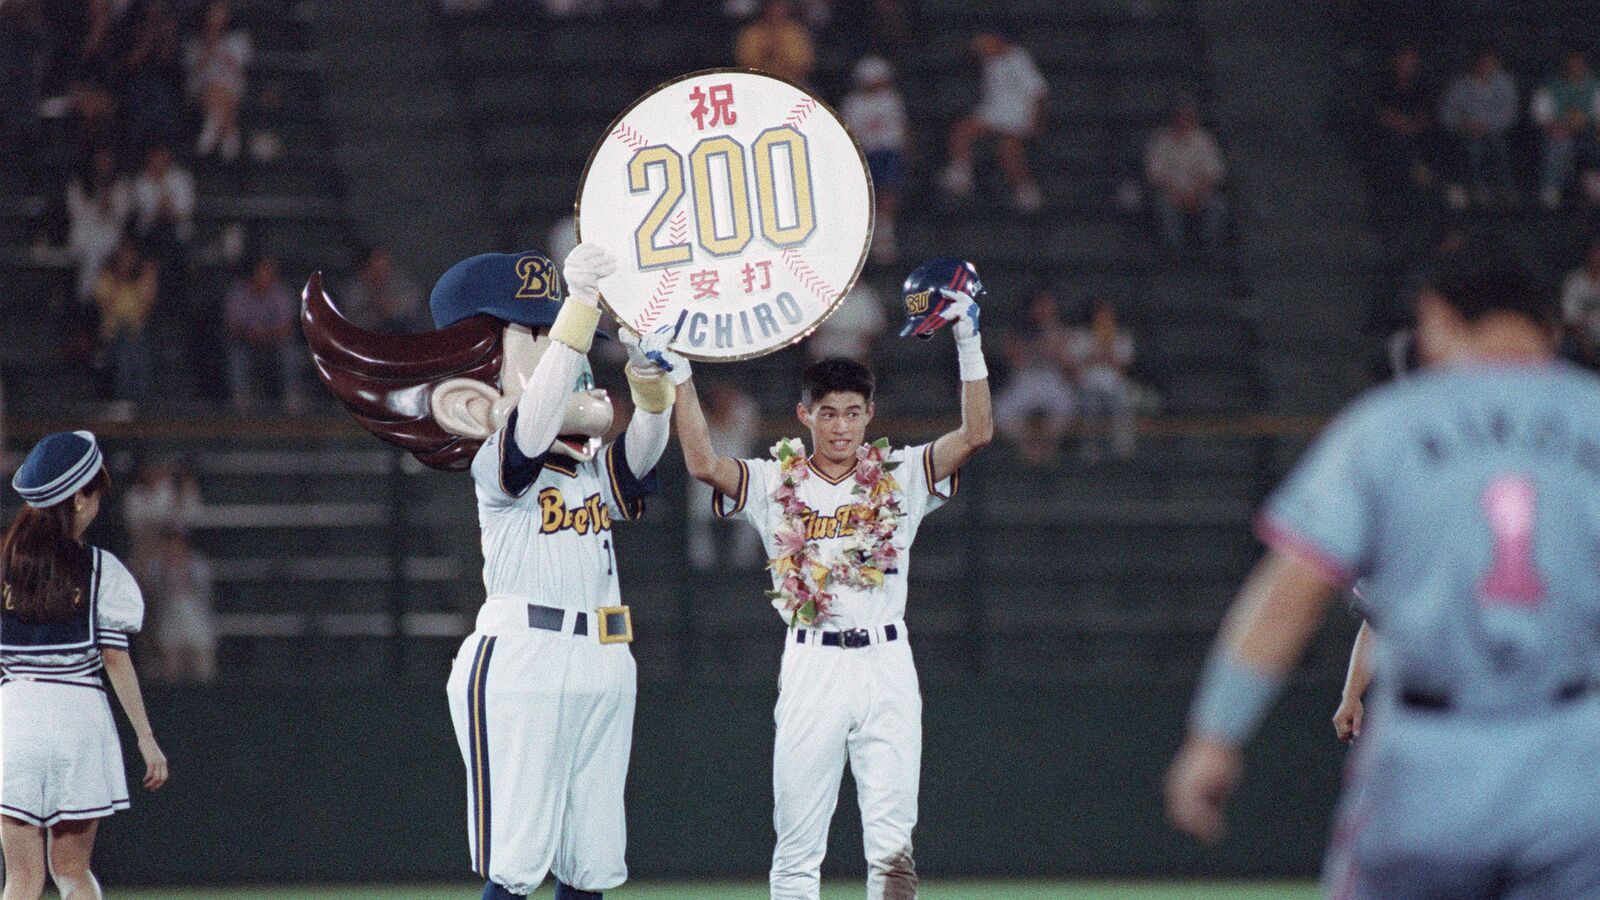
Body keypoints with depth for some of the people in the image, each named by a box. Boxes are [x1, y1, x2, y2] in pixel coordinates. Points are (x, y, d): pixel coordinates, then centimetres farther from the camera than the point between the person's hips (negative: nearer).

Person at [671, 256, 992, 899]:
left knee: (892, 845, -4)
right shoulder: (774, 484, 6)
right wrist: (679, 374, -11)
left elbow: (976, 434, -3)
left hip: (887, 665, 0)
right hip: (810, 669, 0)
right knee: (796, 846, 2)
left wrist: (969, 344, -10)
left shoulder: (900, 476, 8)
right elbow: (703, 464, -8)